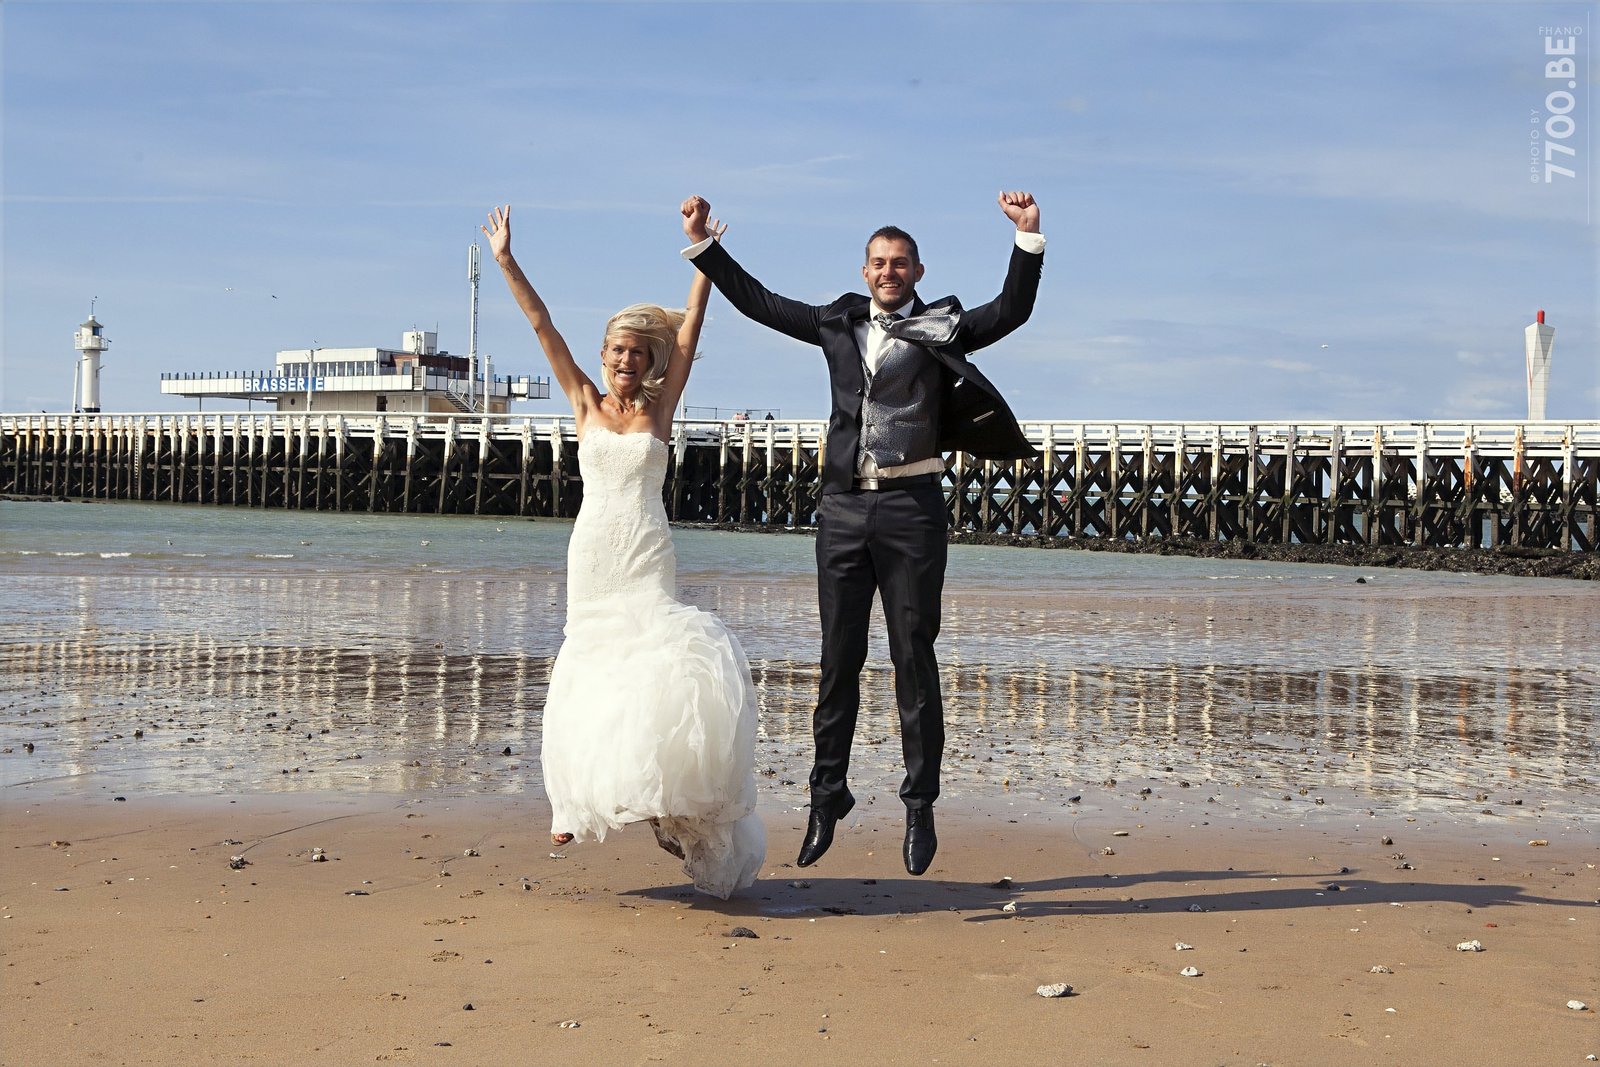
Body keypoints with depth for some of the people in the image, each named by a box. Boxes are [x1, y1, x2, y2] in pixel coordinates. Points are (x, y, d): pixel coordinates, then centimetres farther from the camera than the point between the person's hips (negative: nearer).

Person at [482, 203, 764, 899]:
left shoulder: (659, 408, 6)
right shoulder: (585, 403, 8)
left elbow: (688, 330, 3)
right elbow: (542, 327, 5)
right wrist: (506, 262, 3)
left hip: (646, 554, -1)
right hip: (593, 550, 1)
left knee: (659, 659, -14)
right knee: (591, 660, 3)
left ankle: (664, 798, -4)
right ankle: (579, 798, 18)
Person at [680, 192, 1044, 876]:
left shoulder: (942, 330, 5)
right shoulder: (839, 324, 14)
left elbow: (1011, 311, -8)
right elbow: (756, 301, 20)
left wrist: (1028, 238, -19)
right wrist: (703, 243, 18)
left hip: (911, 509, -3)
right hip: (844, 508, 3)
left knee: (914, 660, 1)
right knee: (838, 661, 7)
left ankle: (920, 806, 9)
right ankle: (827, 798, 15)